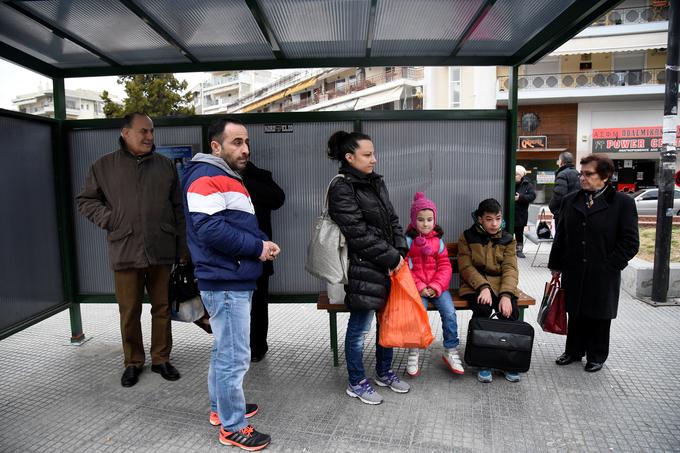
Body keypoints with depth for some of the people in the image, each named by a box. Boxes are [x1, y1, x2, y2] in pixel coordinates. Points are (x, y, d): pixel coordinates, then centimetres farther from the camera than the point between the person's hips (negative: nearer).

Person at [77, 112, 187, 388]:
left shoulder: (165, 165, 8)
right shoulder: (104, 166, 4)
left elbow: (178, 209, 8)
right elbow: (85, 200, 12)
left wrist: (183, 247, 6)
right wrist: (109, 220, -5)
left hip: (162, 251, 1)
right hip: (125, 251, -1)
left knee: (162, 308, 9)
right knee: (129, 311, 8)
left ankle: (161, 359, 24)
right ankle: (133, 362, 25)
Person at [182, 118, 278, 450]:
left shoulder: (229, 178, 19)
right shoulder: (206, 177, -14)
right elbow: (210, 229, -26)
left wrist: (262, 243, 2)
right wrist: (258, 247, -18)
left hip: (235, 281, 11)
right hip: (225, 284, -11)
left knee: (223, 352, 22)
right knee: (234, 357, -1)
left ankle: (220, 407, 38)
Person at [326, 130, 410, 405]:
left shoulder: (376, 183, 12)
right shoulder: (341, 189, -13)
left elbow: (392, 220, 13)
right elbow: (359, 234, -18)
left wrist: (400, 252, 0)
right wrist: (391, 258, -13)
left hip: (389, 266, 8)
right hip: (364, 269, -8)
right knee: (359, 328, 5)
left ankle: (384, 373, 37)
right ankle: (356, 383, 24)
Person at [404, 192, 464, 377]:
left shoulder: (438, 241, 7)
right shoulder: (408, 241, -1)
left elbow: (445, 266, 4)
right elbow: (405, 268, -4)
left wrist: (435, 287, -10)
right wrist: (420, 287, -13)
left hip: (437, 287, 3)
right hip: (416, 288, -2)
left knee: (449, 312, -17)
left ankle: (451, 351, 3)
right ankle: (413, 354, -7)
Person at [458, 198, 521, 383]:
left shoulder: (508, 239, 10)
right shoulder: (467, 237, 5)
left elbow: (510, 268, -2)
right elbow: (466, 267, -4)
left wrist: (506, 294, -19)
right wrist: (483, 287, -20)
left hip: (501, 285, 2)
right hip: (475, 286, -2)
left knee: (511, 312, -25)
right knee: (482, 309, -31)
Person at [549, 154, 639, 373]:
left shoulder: (623, 203, -6)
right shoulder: (570, 201, 6)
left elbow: (630, 242, -6)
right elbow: (561, 235, 10)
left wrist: (609, 265, -10)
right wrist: (556, 265, 8)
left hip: (603, 276, -3)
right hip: (573, 273, 3)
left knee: (599, 317, 11)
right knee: (575, 314, 14)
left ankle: (596, 356, 29)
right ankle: (574, 351, 31)